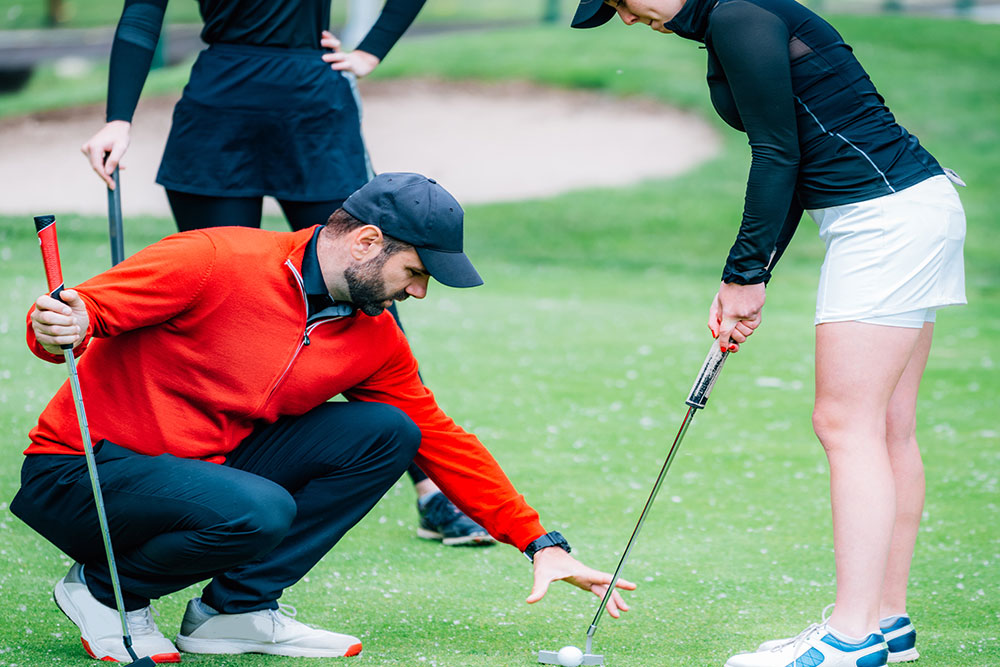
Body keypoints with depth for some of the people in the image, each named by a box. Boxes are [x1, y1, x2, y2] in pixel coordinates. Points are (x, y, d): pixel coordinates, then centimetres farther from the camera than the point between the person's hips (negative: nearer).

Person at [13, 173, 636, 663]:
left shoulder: (375, 341, 4)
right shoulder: (216, 262, -18)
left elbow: (441, 441, 10)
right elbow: (83, 308, -17)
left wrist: (540, 543, 6)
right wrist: (63, 326, -43)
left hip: (206, 467, 7)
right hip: (80, 474, -7)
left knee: (386, 433, -8)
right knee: (261, 511, -36)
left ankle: (237, 609, -7)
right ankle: (103, 588, -7)